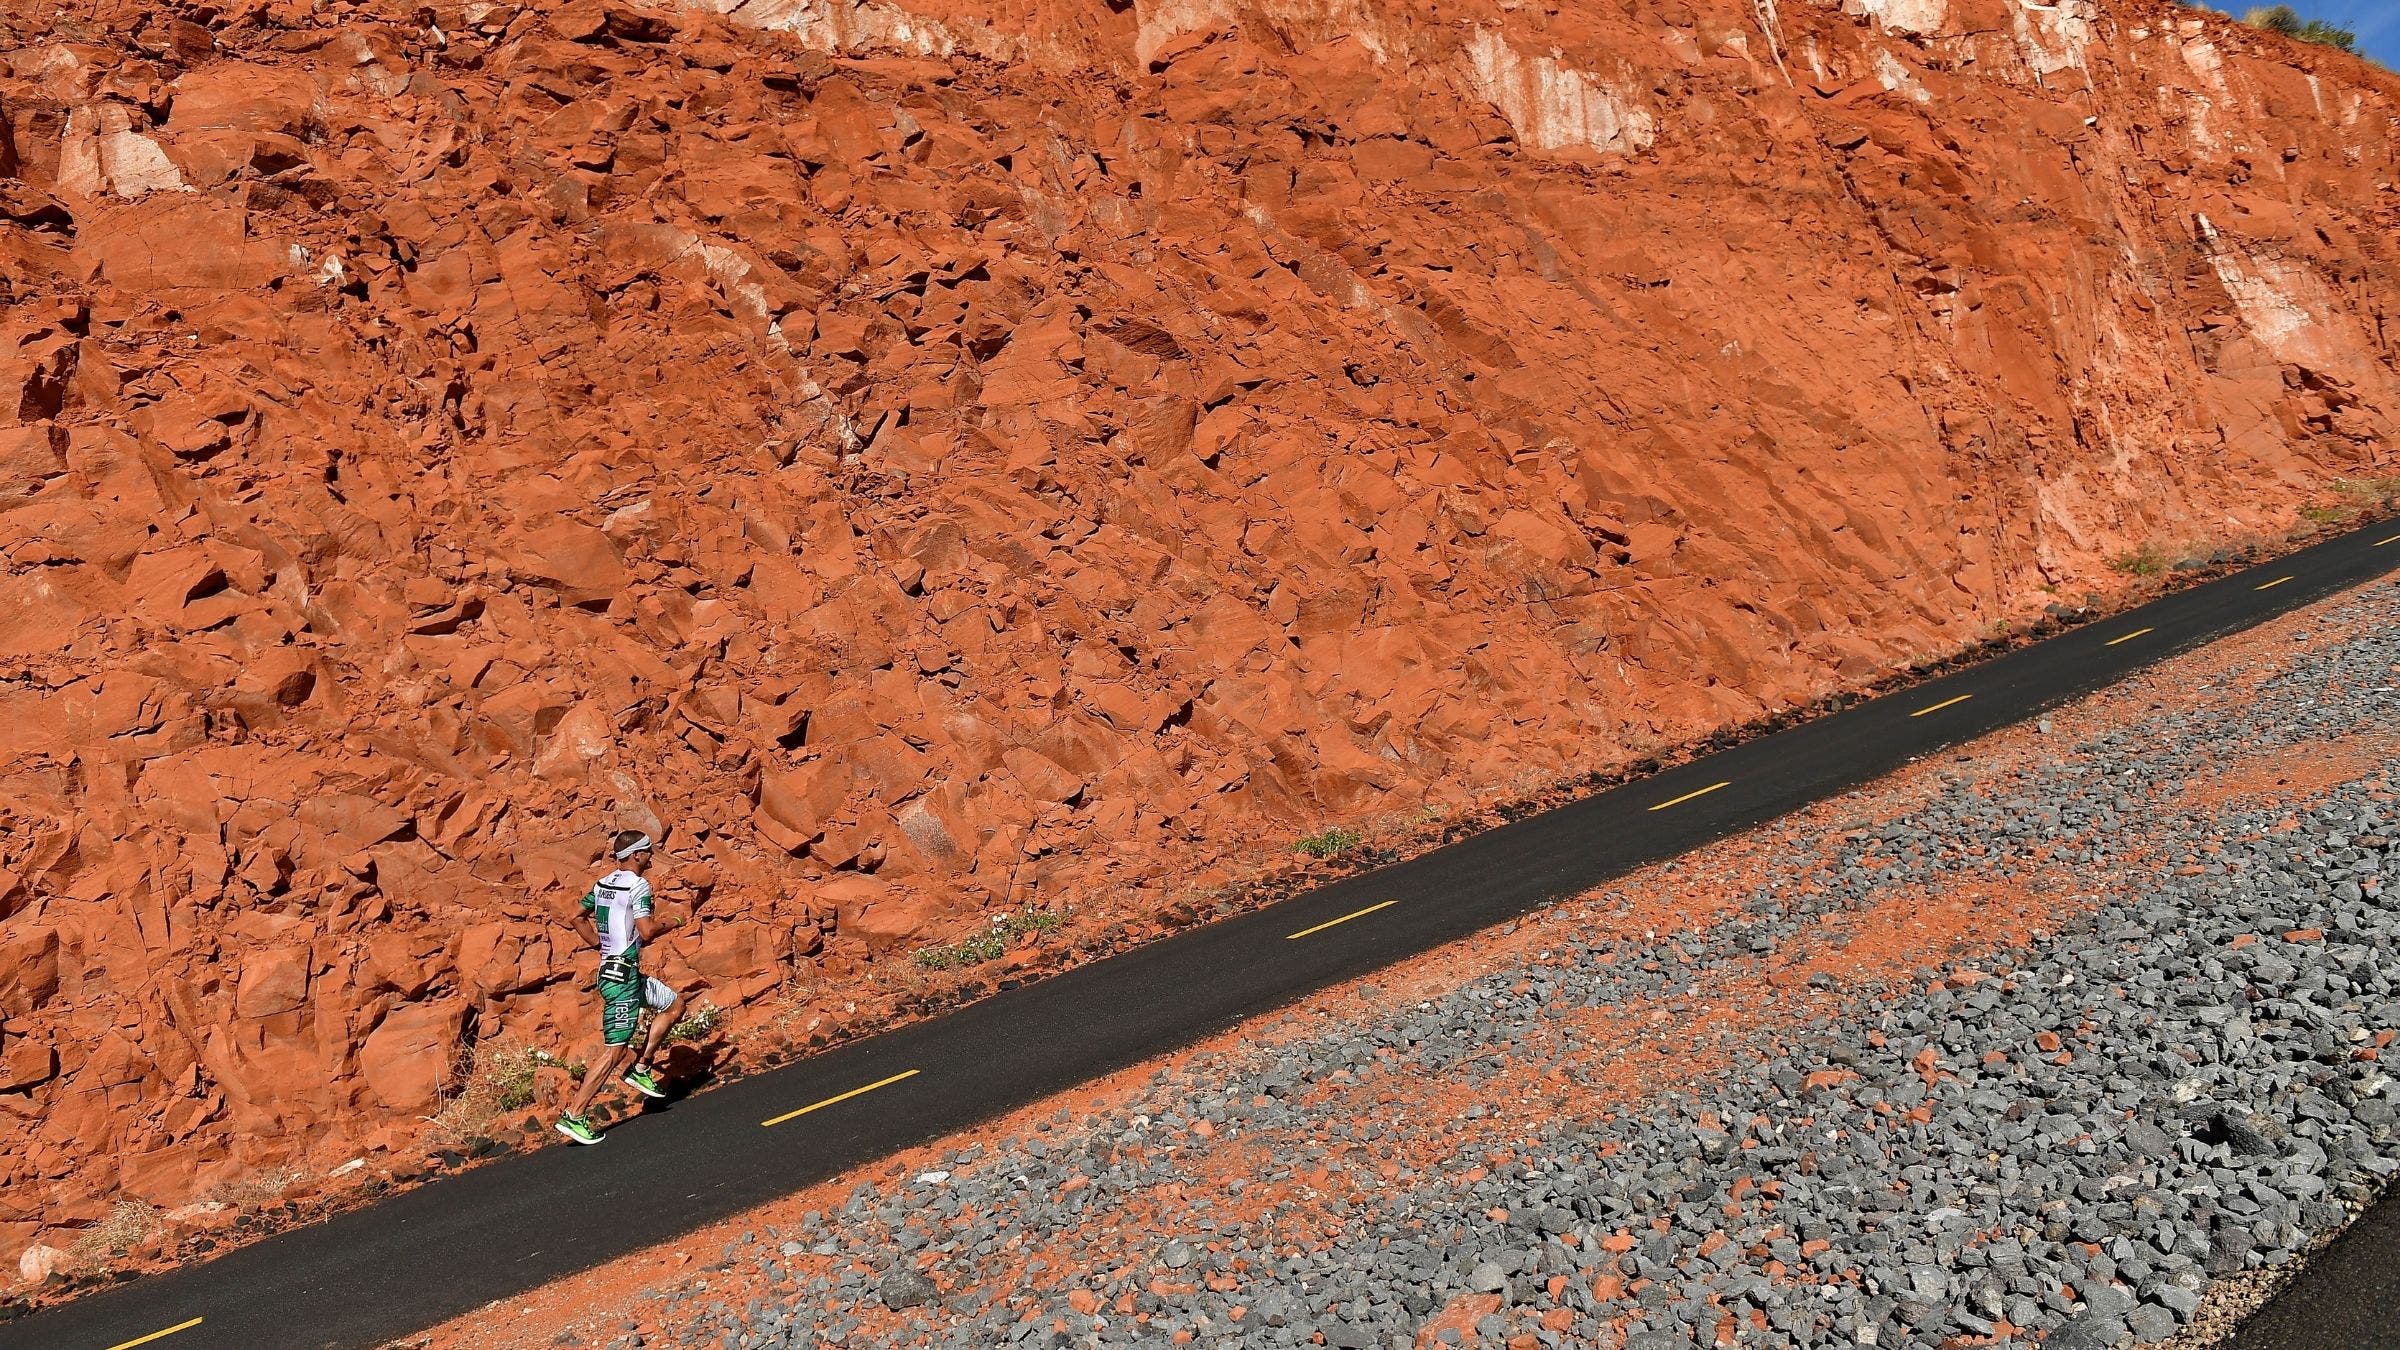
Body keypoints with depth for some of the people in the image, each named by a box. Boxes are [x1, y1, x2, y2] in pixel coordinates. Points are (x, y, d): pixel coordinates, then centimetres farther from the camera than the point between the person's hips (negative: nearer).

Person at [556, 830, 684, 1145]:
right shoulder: (638, 885, -15)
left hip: (612, 968, 10)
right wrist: (669, 924, -3)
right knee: (615, 1050, -6)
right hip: (623, 975, -10)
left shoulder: (602, 883, 10)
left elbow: (578, 918, 19)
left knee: (670, 1004, 22)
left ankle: (640, 1070, 21)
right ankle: (574, 1117, -5)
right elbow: (647, 931, -22)